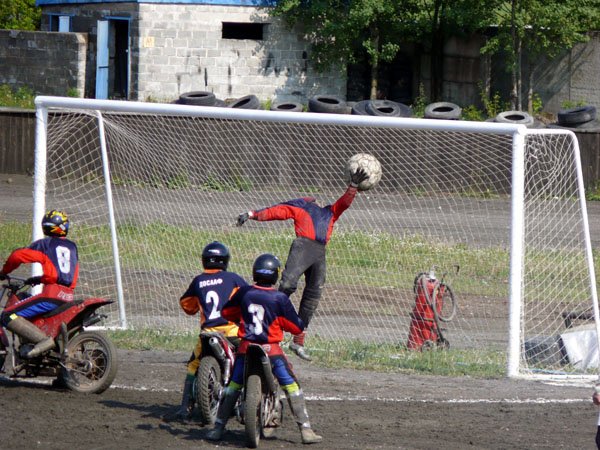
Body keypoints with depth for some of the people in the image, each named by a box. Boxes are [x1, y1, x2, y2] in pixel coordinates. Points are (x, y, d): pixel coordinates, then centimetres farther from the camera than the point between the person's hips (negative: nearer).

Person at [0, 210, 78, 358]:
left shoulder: (44, 244, 4)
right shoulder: (72, 247, 23)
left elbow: (18, 256, -5)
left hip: (51, 295, -7)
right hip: (69, 297, 7)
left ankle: (44, 339, -32)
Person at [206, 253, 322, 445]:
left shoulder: (244, 293, 0)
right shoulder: (280, 299, -9)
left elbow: (226, 312, 16)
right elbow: (297, 327, -5)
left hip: (246, 348, 3)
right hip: (271, 349, -3)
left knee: (233, 387, 16)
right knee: (292, 387, 5)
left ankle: (218, 428, 16)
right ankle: (306, 430, 0)